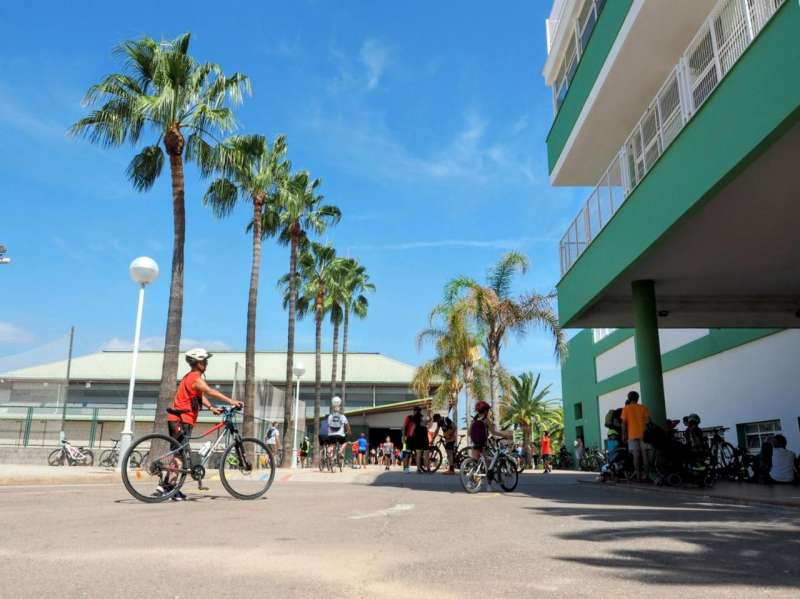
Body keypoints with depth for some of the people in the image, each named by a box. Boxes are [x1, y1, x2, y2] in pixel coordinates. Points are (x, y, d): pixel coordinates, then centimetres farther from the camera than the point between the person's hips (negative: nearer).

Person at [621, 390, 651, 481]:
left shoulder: (626, 408, 3)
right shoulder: (643, 408, 6)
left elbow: (624, 423, -1)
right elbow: (648, 420, -3)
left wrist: (624, 434, 3)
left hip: (632, 435, -1)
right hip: (643, 434, 1)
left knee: (636, 455, 1)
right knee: (645, 454, 4)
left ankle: (638, 475, -2)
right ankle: (646, 474, 0)